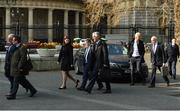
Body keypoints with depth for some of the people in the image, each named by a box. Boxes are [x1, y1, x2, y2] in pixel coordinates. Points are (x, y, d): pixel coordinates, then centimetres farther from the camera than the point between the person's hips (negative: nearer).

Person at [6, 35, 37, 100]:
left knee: (16, 81, -5)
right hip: (15, 68, 10)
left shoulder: (22, 48, -15)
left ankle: (13, 95, 0)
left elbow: (23, 58, -22)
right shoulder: (16, 48, 15)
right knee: (23, 81, 13)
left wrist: (20, 67, -23)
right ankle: (33, 90, 21)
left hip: (19, 69, -10)